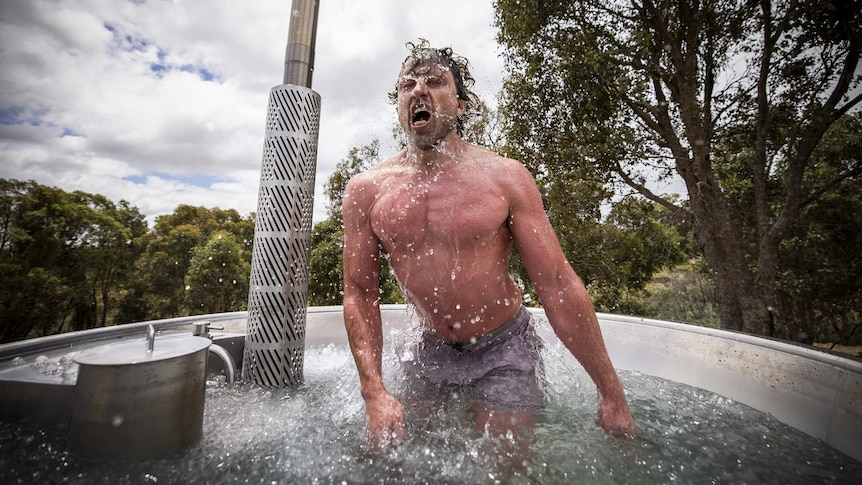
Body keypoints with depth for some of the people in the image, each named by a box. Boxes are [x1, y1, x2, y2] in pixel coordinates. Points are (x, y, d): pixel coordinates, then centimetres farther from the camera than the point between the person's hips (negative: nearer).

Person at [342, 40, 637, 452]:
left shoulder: (505, 177, -15)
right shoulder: (365, 190, -9)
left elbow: (558, 285, -14)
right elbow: (360, 293, -5)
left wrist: (611, 392, -8)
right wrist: (374, 393, -13)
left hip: (505, 347, -2)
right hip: (431, 350, 3)